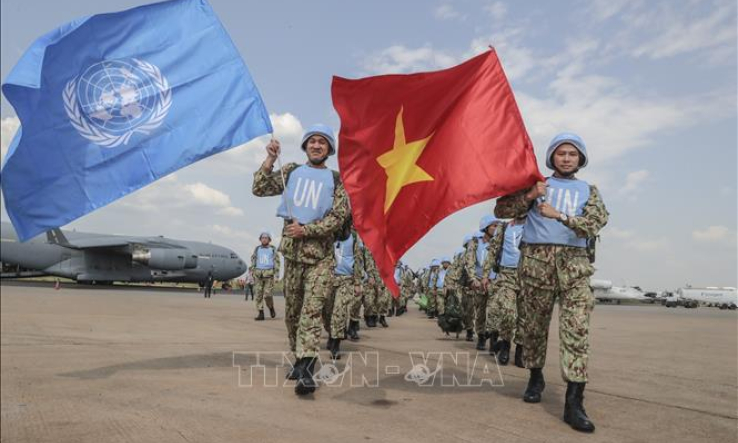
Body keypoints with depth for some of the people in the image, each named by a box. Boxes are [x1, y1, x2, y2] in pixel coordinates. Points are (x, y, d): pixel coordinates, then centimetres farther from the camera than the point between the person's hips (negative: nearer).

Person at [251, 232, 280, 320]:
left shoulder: (273, 249, 4)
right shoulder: (257, 249, 10)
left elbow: (276, 262, 2)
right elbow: (253, 261, 9)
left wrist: (276, 275, -6)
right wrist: (251, 272, -3)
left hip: (269, 274, -2)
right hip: (258, 274, 2)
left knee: (267, 294, -12)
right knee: (259, 294, -3)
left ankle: (271, 308, 14)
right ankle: (261, 314, 1)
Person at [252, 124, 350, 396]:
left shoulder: (336, 180, 3)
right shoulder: (291, 172, 11)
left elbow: (338, 217, -5)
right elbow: (259, 189, 3)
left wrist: (306, 229, -14)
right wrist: (270, 160, -8)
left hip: (320, 256, -3)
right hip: (291, 252, 3)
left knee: (312, 311, -14)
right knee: (292, 311, 12)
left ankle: (306, 371, -18)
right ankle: (299, 359, 29)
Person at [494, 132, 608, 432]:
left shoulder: (588, 190, 16)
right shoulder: (536, 184, 14)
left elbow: (596, 222, -4)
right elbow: (501, 210, 5)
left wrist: (559, 215, -16)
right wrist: (528, 196, -10)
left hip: (574, 263, 0)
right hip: (535, 260, 0)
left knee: (577, 328, -12)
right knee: (533, 324, 7)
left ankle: (574, 402, -12)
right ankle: (536, 377, 29)